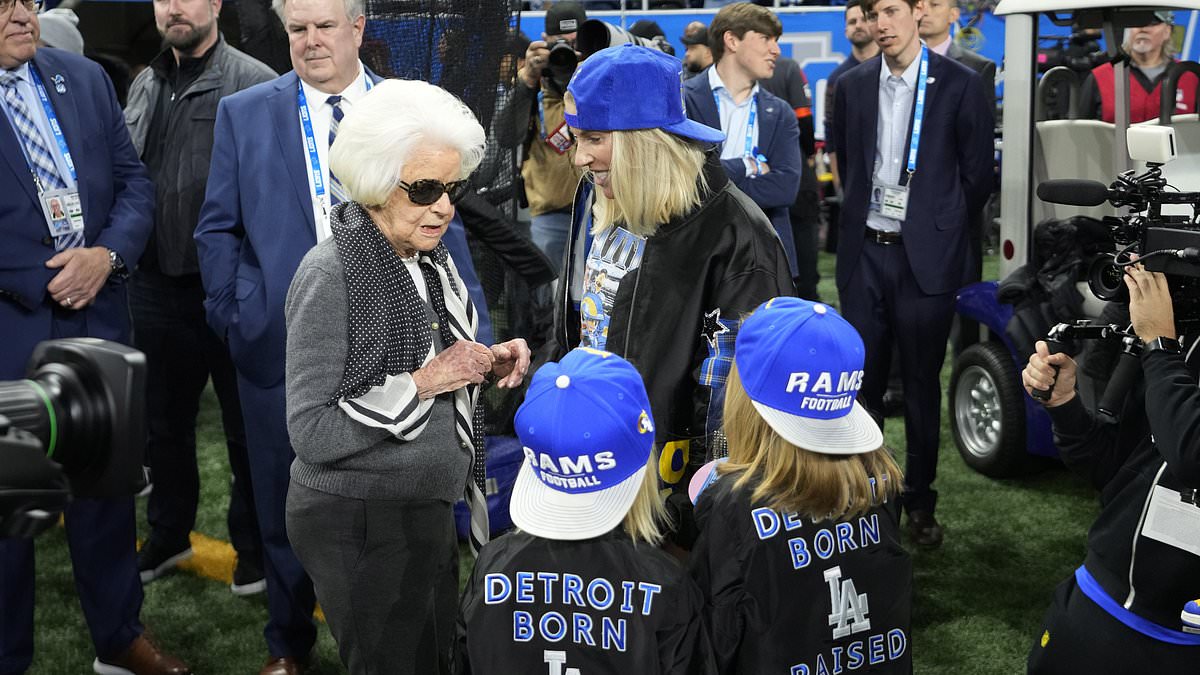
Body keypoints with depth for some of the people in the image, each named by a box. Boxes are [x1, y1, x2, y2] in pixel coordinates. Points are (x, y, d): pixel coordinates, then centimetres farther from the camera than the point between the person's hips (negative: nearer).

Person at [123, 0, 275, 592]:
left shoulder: (254, 83, -10)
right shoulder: (145, 86, 11)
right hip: (157, 287, 6)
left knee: (247, 427, 8)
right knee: (163, 422, 18)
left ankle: (255, 546, 24)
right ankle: (168, 534, 36)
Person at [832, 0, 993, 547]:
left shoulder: (960, 85, -5)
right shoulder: (853, 86, 4)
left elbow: (977, 174, 1)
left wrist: (939, 228, 6)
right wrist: (868, 215, 12)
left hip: (925, 256, -3)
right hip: (864, 253, 3)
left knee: (922, 384, 7)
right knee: (862, 380, 8)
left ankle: (920, 501, 19)